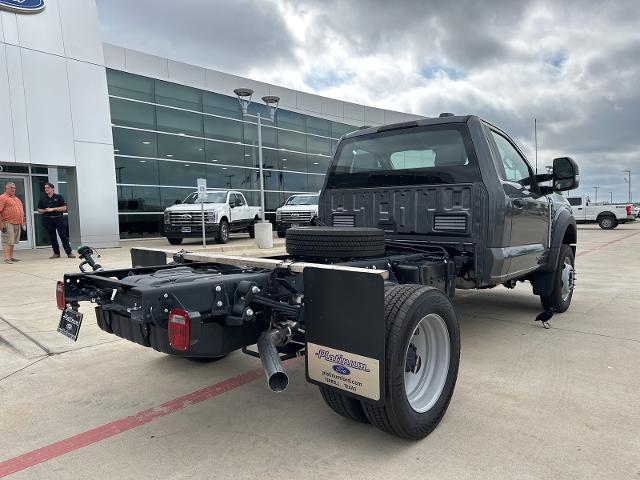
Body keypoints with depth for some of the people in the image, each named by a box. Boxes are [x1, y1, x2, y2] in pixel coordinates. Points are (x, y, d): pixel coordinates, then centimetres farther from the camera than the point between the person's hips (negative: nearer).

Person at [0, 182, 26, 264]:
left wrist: (23, 221, 21)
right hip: (8, 223, -8)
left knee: (13, 241, 12)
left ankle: (11, 257, 18)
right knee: (7, 241, -9)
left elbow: (21, 210, 26)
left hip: (17, 223, 8)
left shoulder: (17, 199, 20)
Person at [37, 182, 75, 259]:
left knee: (64, 236, -5)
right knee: (52, 237, 6)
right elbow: (39, 210, 13)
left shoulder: (59, 197, 1)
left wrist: (53, 209, -11)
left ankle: (69, 253, -4)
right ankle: (56, 253, 14)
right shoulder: (42, 199, 10)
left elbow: (64, 208, -3)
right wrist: (45, 210, -8)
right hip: (48, 220, 3)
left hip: (59, 218, -3)